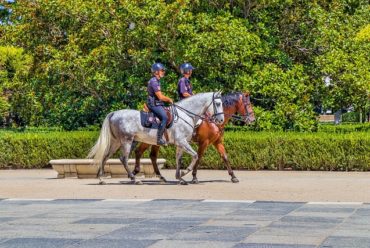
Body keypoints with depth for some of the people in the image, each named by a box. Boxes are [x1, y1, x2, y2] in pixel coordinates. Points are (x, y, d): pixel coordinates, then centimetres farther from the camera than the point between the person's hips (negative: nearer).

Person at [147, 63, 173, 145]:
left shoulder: (156, 81, 16)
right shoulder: (154, 81, -16)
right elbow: (160, 97, -18)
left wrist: (168, 99, 12)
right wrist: (169, 100, -4)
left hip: (158, 104, 11)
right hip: (154, 104, -11)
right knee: (165, 117, -26)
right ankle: (159, 139, -26)